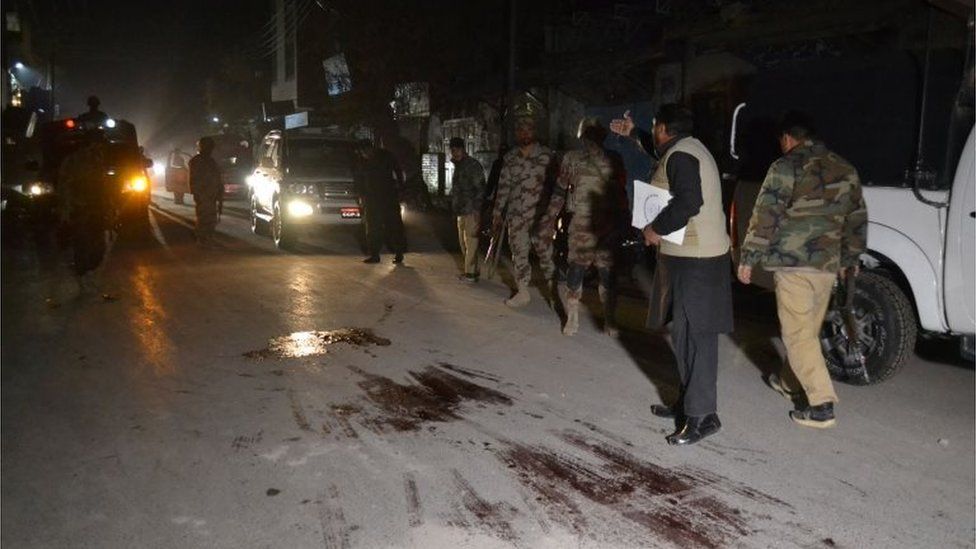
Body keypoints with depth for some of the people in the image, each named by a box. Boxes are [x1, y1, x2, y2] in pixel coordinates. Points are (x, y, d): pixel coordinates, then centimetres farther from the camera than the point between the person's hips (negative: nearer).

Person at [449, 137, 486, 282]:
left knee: (470, 241, -5)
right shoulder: (458, 166, 17)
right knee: (463, 241, 13)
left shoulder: (473, 165, -10)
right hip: (461, 211, 9)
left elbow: (479, 188, -14)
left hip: (471, 211, -9)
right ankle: (472, 270, 22)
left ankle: (470, 273, 0)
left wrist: (477, 210, -18)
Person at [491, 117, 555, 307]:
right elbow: (503, 186, 12)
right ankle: (522, 292, 17)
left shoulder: (546, 154, -1)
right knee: (519, 254, 7)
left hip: (540, 214, -3)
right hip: (516, 214, 4)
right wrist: (497, 212, 10)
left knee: (545, 252, 0)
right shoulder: (509, 158, 9)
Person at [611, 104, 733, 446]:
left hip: (693, 262, -11)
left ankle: (702, 416, -6)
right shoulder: (687, 148, 18)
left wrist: (657, 228, -17)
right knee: (686, 333, 16)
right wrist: (633, 133, 46)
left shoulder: (680, 156, -14)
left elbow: (689, 202, -28)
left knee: (694, 335, -9)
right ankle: (688, 402, 26)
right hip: (693, 256, 11)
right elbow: (659, 149, 41)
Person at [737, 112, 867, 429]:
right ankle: (791, 382, 36)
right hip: (828, 264, 7)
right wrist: (849, 258, 29)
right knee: (807, 329, 19)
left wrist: (748, 258, -6)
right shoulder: (845, 170, 14)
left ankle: (822, 405, -7)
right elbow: (857, 219, 19)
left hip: (793, 262, -7)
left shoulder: (786, 168, -7)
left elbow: (765, 216, -11)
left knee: (799, 333, -4)